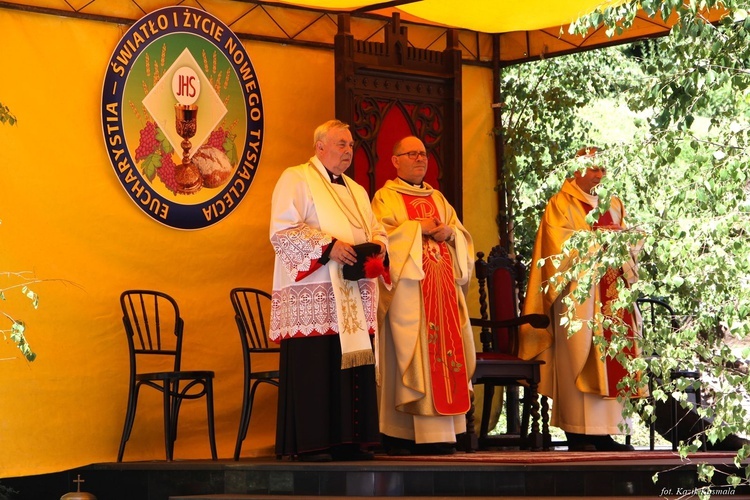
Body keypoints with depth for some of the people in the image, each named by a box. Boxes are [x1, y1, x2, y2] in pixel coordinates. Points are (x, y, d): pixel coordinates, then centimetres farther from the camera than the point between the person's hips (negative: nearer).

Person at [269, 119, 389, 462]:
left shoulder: (356, 191, 25)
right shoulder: (295, 180, 1)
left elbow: (376, 230, 23)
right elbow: (282, 231, -11)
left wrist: (377, 245, -2)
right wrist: (328, 246, -18)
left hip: (354, 297, 7)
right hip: (311, 293, -7)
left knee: (354, 365, 5)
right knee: (314, 366, -10)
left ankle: (349, 440, 9)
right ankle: (310, 444, -7)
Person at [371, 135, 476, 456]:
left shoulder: (437, 198, 22)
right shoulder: (386, 198, 4)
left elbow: (463, 235, 17)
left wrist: (449, 232, -4)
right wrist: (418, 228, -11)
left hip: (442, 287, 6)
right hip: (407, 286, -6)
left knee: (443, 349, -1)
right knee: (408, 356, -11)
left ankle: (438, 435, 0)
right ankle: (401, 435, -10)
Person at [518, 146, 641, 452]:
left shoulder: (613, 205, 21)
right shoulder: (561, 204, 1)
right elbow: (561, 245, -11)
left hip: (610, 292, 6)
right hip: (578, 291, -6)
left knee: (610, 358, 0)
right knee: (580, 355, -10)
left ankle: (604, 432, 1)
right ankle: (578, 432, -9)